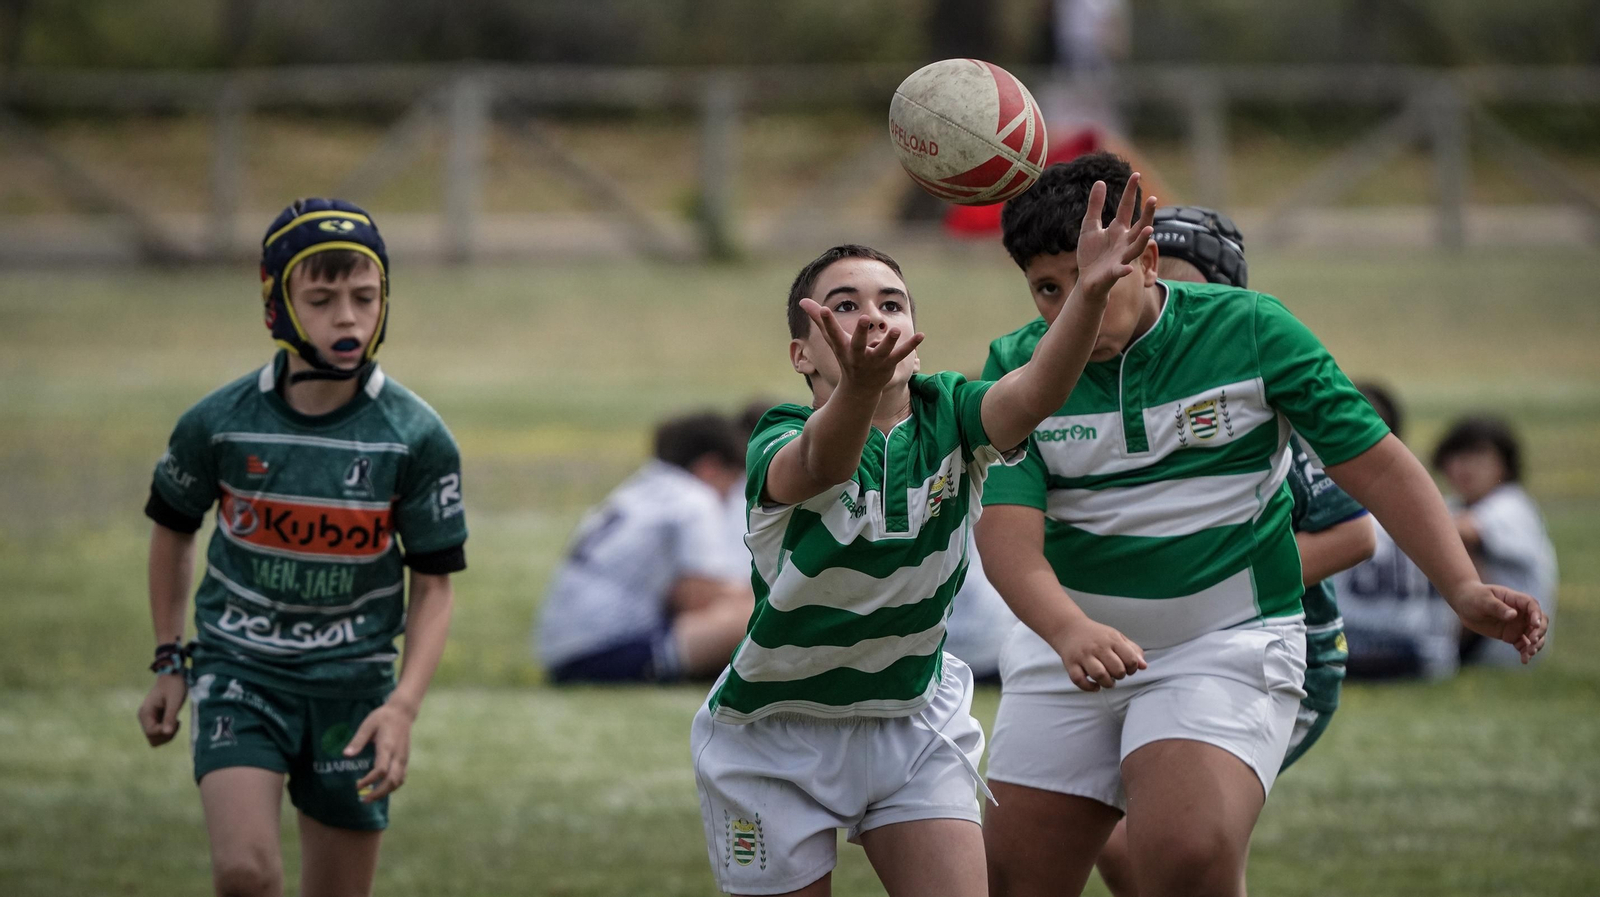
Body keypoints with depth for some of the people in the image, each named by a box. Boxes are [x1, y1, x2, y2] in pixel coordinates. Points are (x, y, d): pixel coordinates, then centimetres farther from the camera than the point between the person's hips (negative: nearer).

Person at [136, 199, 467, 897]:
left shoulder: (416, 438, -9)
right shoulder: (219, 423, -8)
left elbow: (434, 585, -2)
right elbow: (173, 529, 12)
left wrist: (403, 707, -15)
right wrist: (169, 663, 15)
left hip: (353, 683, 1)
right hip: (239, 669, -1)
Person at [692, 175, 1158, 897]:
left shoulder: (947, 417, -10)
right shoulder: (778, 444, -20)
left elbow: (1032, 395, -31)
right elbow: (818, 466, -45)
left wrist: (1092, 290, -51)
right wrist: (858, 389, -69)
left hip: (914, 723, 3)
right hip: (777, 734, -3)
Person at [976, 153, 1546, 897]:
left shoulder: (1248, 331, -7)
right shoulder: (1016, 369, -3)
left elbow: (1373, 464, -3)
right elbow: (1005, 529, -15)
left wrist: (1462, 589, -14)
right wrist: (1070, 632, -34)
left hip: (1228, 641, -3)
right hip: (1065, 645, 3)